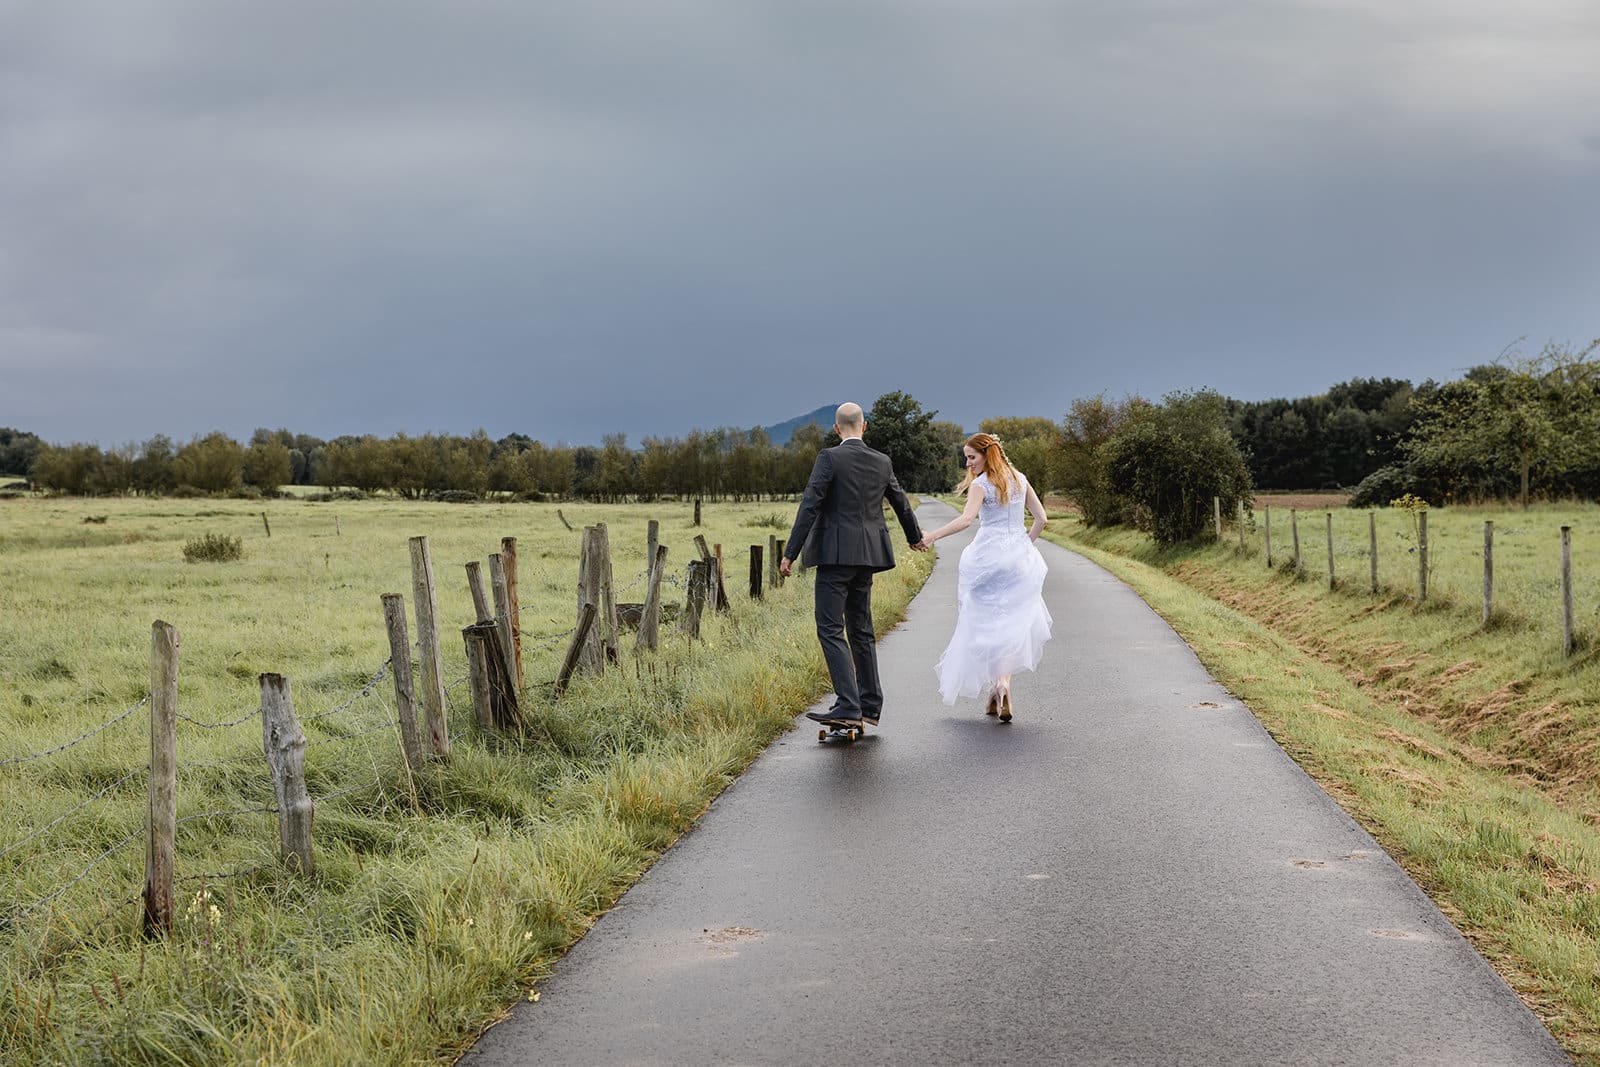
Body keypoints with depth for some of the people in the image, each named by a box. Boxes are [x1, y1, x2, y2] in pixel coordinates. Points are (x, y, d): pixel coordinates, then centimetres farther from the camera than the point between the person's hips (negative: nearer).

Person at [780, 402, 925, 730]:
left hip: (836, 554, -7)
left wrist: (790, 553, -11)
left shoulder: (830, 458, -8)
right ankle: (870, 706, 18)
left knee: (830, 629, -7)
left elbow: (809, 507, -14)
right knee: (861, 629, 15)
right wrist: (915, 537, 43)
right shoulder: (882, 462, 10)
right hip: (867, 555, 7)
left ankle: (848, 706, -17)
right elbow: (901, 503, 24)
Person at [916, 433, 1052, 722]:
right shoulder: (1019, 479, 10)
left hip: (989, 555, -5)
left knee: (987, 623, 3)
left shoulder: (981, 484, -8)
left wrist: (931, 537, -24)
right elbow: (1041, 519, 11)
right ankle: (1003, 682, -7)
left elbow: (966, 519, -23)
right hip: (1019, 557, 5)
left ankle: (996, 686, -5)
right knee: (1012, 624, 6)